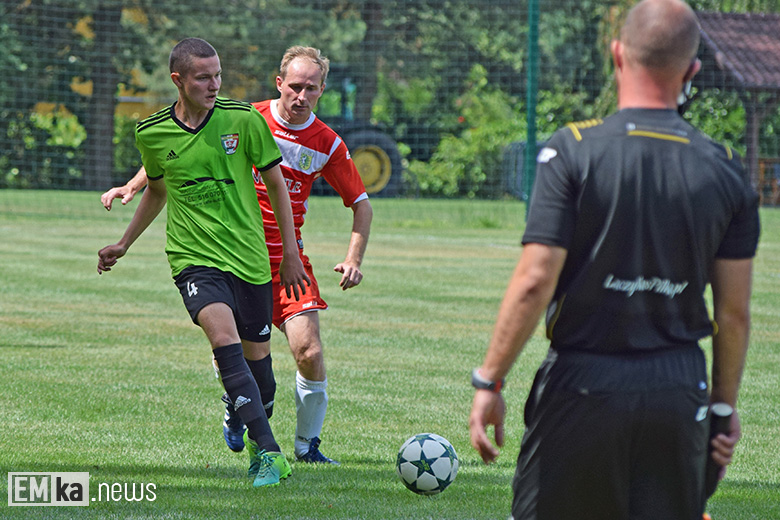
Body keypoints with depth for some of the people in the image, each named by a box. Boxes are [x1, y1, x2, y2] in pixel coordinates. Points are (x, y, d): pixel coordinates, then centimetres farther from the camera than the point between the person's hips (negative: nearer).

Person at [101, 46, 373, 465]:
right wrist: (133, 186, -6)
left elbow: (361, 205, 7)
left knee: (308, 350, -14)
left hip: (287, 258, 1)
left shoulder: (328, 144, -2)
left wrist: (353, 260, -6)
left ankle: (307, 445, 7)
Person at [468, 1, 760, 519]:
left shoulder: (573, 151, -8)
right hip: (679, 391, 3)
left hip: (583, 385, -3)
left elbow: (534, 282, -13)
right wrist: (724, 403, 17)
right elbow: (735, 311, 5)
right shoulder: (726, 170, 2)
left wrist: (489, 381, -6)